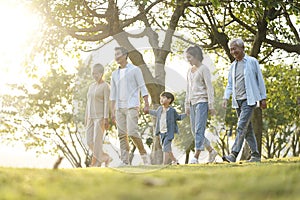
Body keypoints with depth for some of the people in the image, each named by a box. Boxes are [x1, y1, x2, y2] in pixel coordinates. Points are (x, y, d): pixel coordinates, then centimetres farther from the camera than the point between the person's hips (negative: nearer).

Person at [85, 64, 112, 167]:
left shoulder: (105, 86, -7)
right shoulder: (91, 86, 16)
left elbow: (107, 102, -13)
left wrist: (106, 119, -19)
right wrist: (86, 118, 14)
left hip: (100, 117, -8)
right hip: (91, 117, 8)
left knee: (97, 141, -9)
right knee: (89, 141, 2)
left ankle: (94, 163, -1)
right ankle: (105, 158, 14)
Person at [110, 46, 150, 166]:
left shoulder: (135, 70, 2)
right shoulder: (115, 74, 16)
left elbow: (142, 88, -1)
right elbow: (113, 94, 17)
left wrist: (146, 104, -9)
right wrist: (112, 111, 12)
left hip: (132, 106, -5)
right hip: (119, 108, 5)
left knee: (132, 132, -15)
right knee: (122, 135, 1)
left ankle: (143, 154, 2)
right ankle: (124, 161, 1)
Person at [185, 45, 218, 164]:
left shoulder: (204, 69, -4)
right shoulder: (190, 71, 17)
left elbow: (209, 87, -8)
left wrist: (211, 105, -12)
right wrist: (187, 105, 19)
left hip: (202, 102, -8)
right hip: (193, 103, 8)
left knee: (199, 130, -12)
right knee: (194, 131, 6)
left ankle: (196, 157, -15)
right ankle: (211, 151, 17)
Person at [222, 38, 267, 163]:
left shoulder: (252, 62, -1)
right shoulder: (233, 66, 15)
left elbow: (260, 80, 1)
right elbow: (230, 84, 18)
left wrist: (263, 98, -2)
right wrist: (226, 97, 2)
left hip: (249, 100, -6)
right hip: (237, 101, 6)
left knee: (241, 127, -16)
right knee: (247, 129, 8)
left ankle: (233, 154, -23)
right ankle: (255, 155, 14)